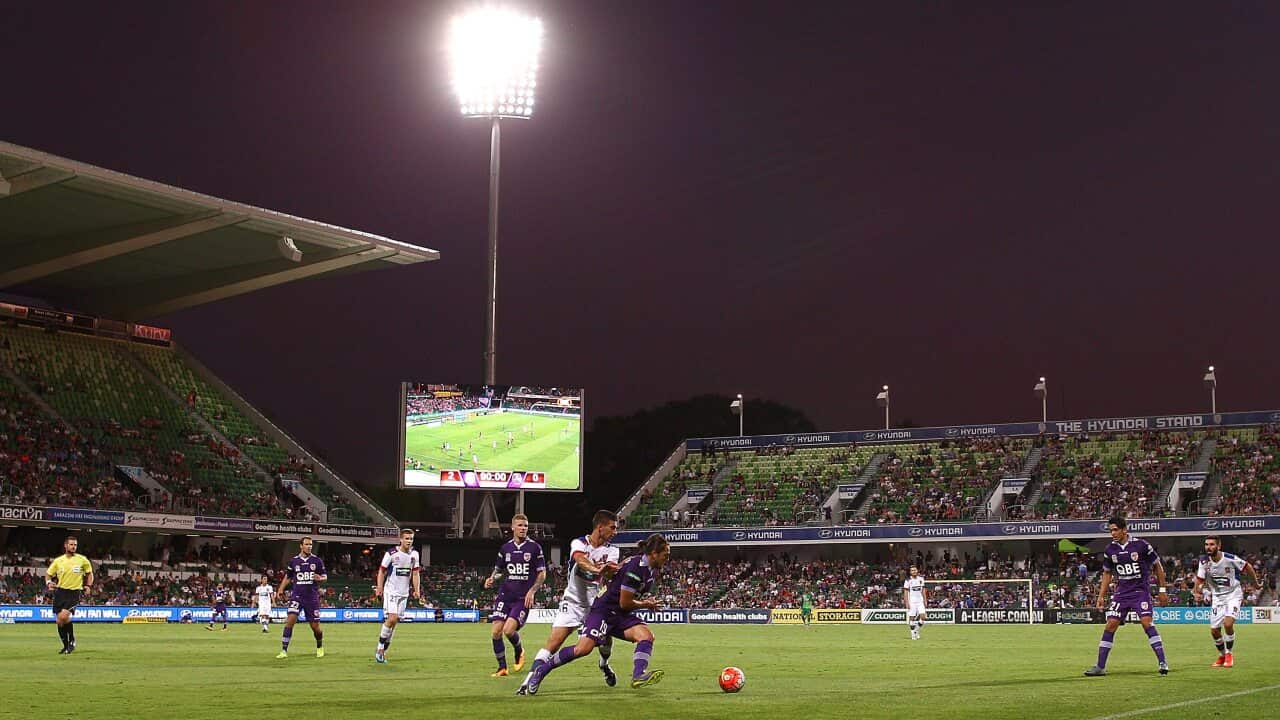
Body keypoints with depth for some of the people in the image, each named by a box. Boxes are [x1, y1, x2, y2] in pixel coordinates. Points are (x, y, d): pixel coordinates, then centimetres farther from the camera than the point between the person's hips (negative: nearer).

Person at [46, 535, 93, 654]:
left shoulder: (82, 560, 1)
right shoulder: (58, 561, 4)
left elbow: (89, 573, 15)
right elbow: (48, 574, 13)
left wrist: (89, 586, 1)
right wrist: (49, 582, -9)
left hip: (74, 592, -3)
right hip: (60, 592, 3)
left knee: (64, 616, -23)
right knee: (59, 621, 2)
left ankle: (72, 640, 0)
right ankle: (66, 646, 19)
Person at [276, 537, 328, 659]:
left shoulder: (317, 560, 3)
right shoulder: (293, 560, 5)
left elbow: (325, 576, 8)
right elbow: (287, 577, 17)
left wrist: (320, 578, -15)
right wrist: (281, 590, 5)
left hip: (312, 596, 0)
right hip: (297, 595, 0)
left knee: (315, 626, 3)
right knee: (291, 619, -20)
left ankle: (320, 647, 32)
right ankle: (284, 651, -16)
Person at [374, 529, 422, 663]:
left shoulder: (414, 554, 5)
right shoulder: (391, 553, -10)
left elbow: (415, 573, 11)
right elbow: (382, 571, -2)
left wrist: (417, 590, 1)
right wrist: (379, 588, -8)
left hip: (404, 593, 5)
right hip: (391, 591, -5)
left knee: (394, 622, 5)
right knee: (392, 618, -19)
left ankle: (382, 651, 14)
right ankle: (380, 648, -6)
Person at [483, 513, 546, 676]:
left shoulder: (534, 547, 0)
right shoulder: (505, 548, 9)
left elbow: (542, 573, 1)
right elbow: (498, 569, 21)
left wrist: (532, 591, -11)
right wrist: (492, 578, -1)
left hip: (523, 598, -4)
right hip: (505, 594, 4)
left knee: (509, 630, -18)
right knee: (496, 631, -7)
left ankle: (519, 651, 15)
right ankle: (502, 667, 7)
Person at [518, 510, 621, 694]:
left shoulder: (611, 551, 1)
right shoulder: (579, 543, -10)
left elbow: (609, 575, -17)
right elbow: (581, 560, -33)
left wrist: (608, 571, -41)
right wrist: (596, 569, -54)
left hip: (596, 603, 4)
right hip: (573, 601, -4)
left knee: (606, 637, -2)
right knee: (553, 642, -15)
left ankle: (604, 665, 33)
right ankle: (529, 681, -16)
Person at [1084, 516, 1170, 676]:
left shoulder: (1141, 545, -9)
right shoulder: (1110, 550, 3)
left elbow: (1157, 566, 2)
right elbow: (1107, 573, 15)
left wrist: (1162, 590, 2)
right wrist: (1101, 596, 10)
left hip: (1141, 591, -4)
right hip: (1121, 592, 4)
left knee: (1147, 623, -20)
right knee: (1110, 625, -3)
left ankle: (1162, 662, -14)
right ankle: (1100, 667, 1)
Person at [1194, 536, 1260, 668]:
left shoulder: (1230, 559, -20)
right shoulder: (1204, 561, -11)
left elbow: (1247, 566, -3)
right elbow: (1200, 579, -3)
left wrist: (1256, 582, 6)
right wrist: (1197, 591, -24)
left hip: (1233, 595, -4)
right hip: (1218, 597, 4)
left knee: (1228, 623, -23)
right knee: (1214, 630, 2)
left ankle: (1229, 654, -2)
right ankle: (1222, 655, 28)